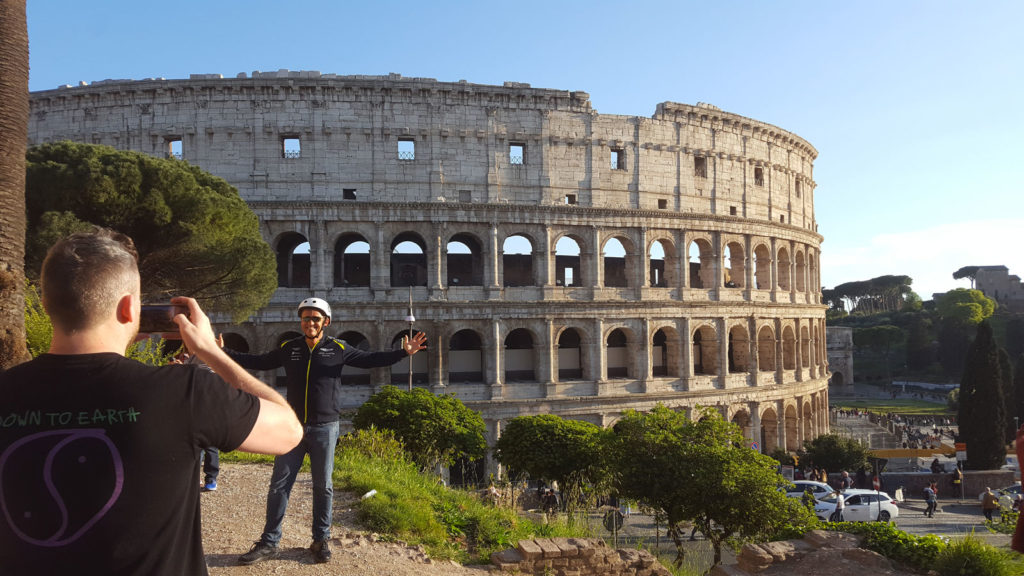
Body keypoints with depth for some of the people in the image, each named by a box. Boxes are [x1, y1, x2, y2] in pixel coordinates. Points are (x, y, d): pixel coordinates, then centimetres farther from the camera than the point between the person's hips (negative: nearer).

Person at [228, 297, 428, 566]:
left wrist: (403, 352, -10)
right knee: (279, 485, 3)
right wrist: (223, 352, 11)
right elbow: (258, 362, 15)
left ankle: (321, 540, 23)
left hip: (325, 429, -1)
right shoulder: (288, 348, 4)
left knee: (323, 486, 8)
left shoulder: (338, 349, -2)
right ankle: (269, 543, 15)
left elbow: (371, 359, 1)